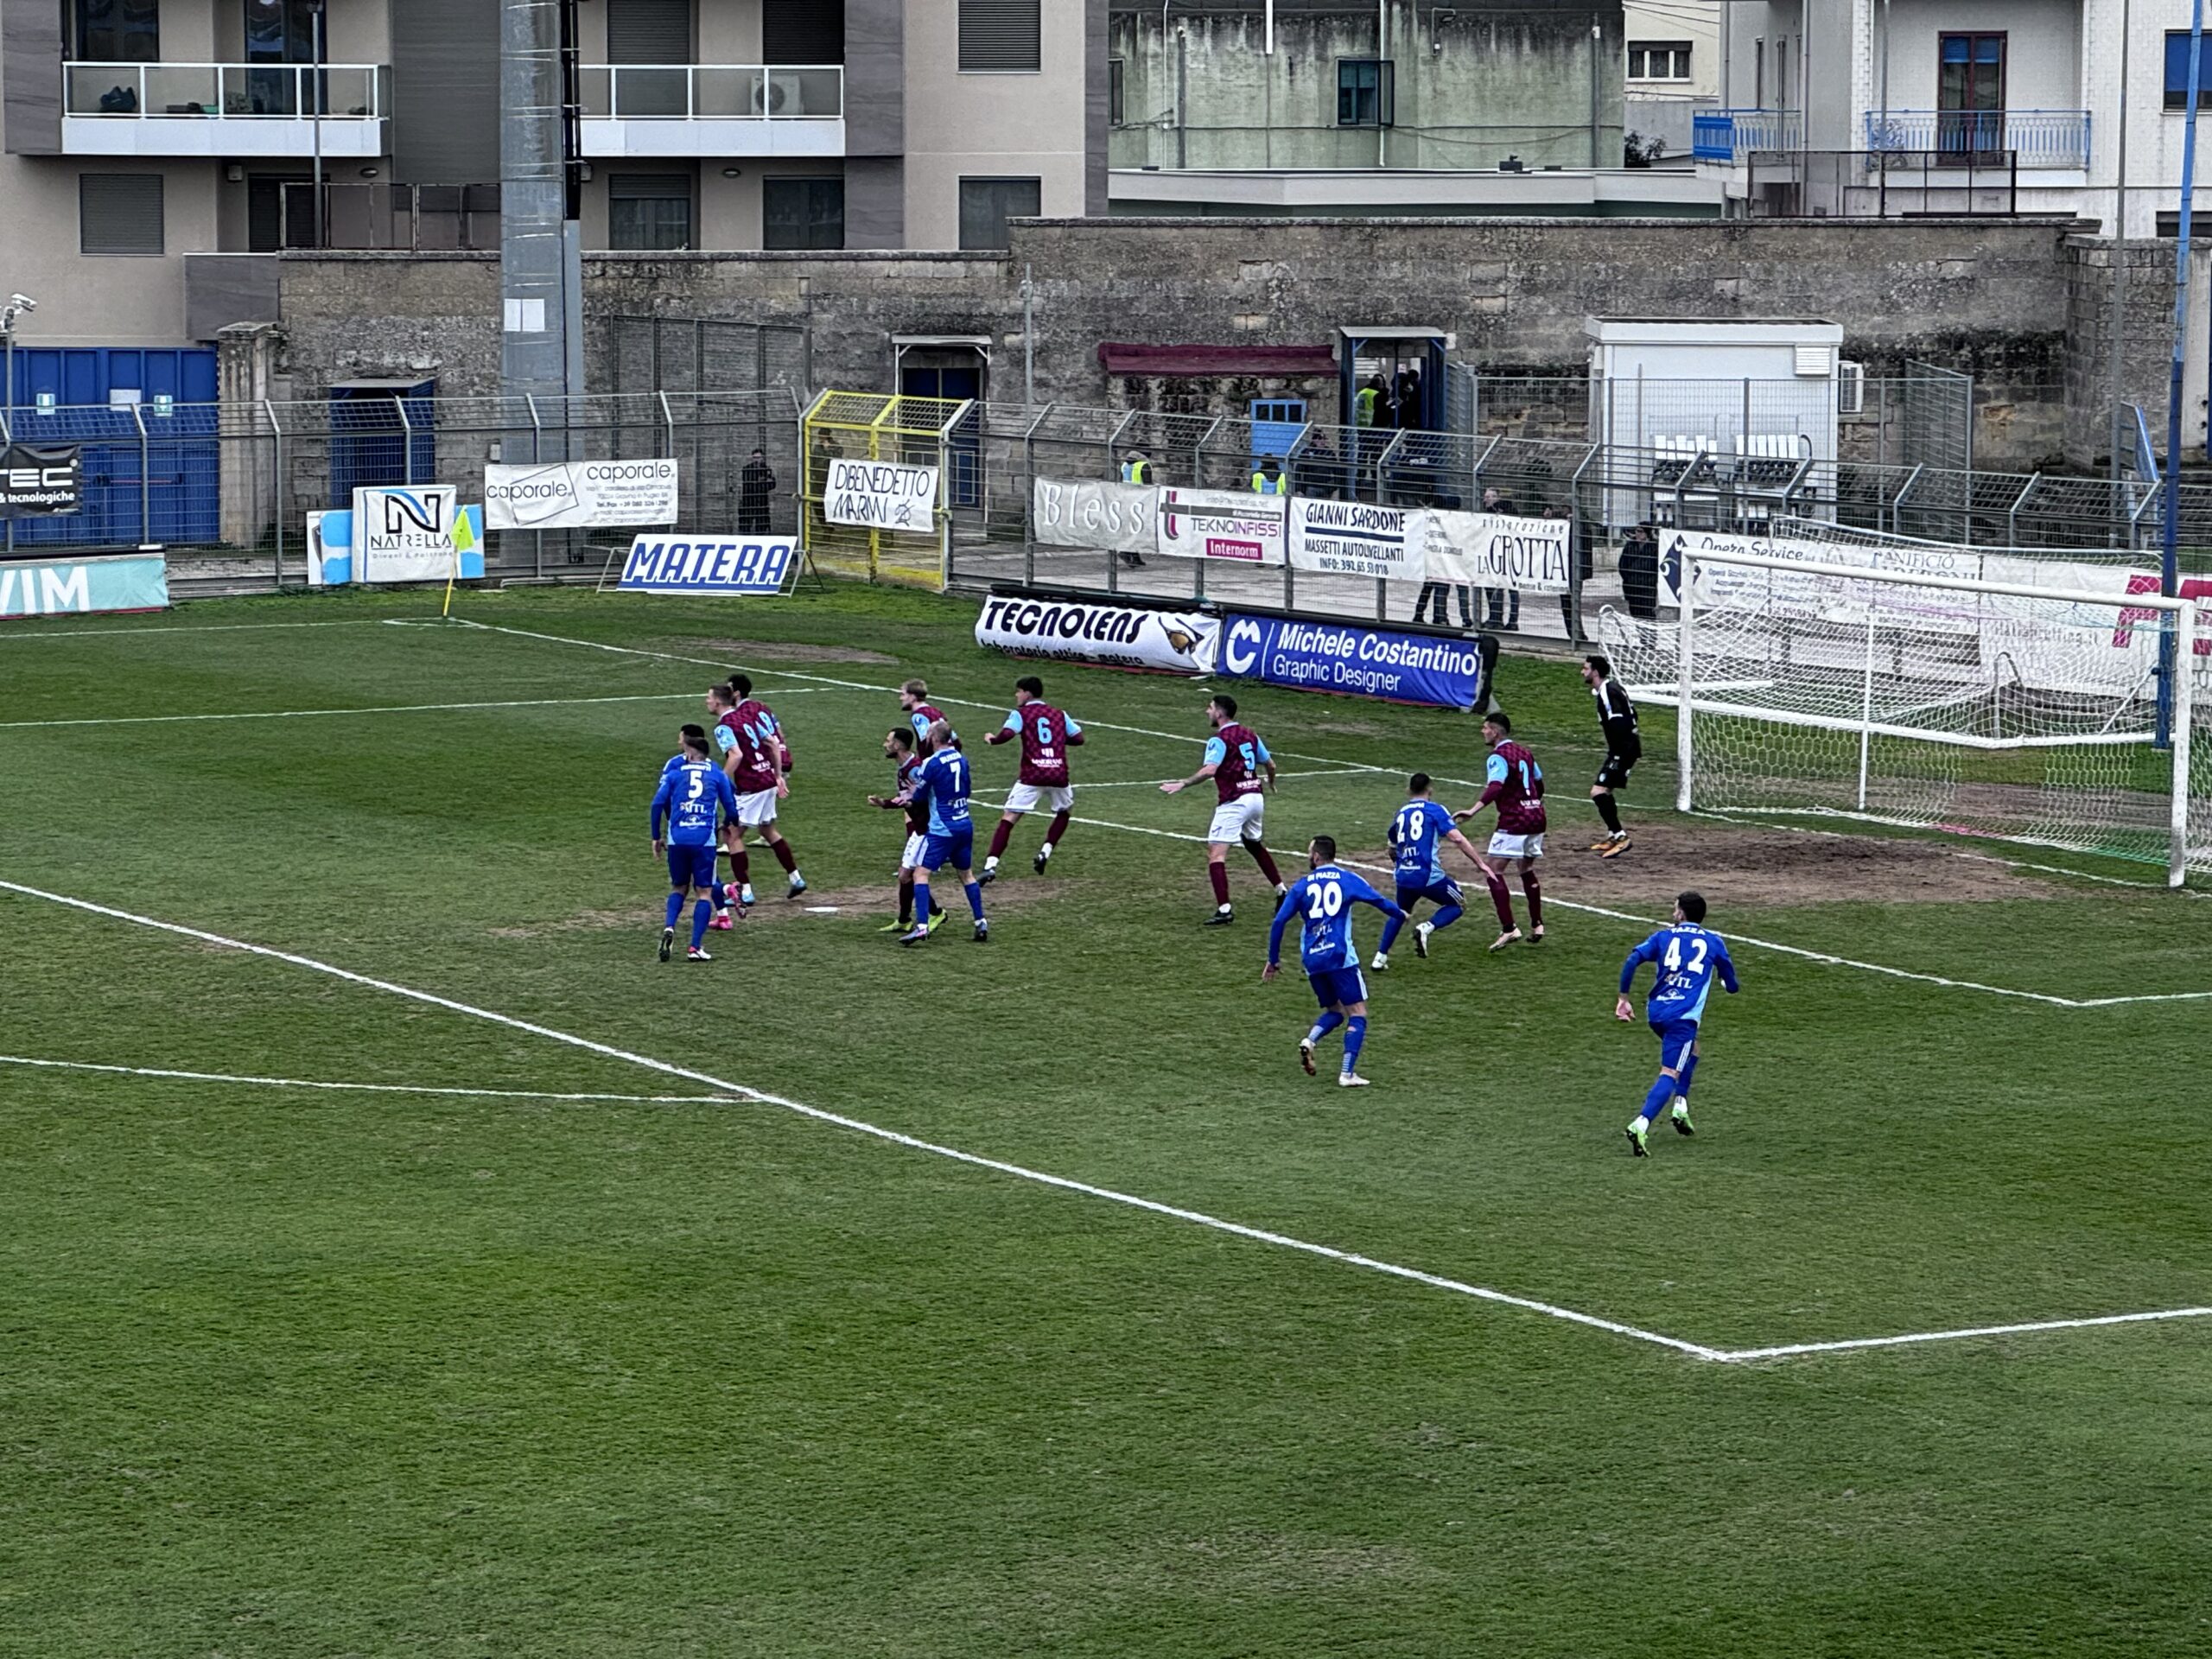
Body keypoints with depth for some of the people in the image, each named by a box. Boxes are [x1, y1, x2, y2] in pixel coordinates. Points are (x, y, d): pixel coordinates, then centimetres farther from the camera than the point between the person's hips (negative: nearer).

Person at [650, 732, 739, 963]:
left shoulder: (674, 773, 12)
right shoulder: (717, 774, 12)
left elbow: (658, 803, 1)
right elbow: (732, 809, 13)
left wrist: (657, 837, 9)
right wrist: (722, 828, 35)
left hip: (677, 839, 1)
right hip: (704, 840, -1)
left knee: (679, 887, 20)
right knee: (704, 892, 5)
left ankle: (669, 927, -6)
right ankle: (695, 948, -5)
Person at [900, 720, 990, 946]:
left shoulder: (931, 764, -14)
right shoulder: (961, 760, 7)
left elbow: (919, 796, -6)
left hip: (942, 829, -7)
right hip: (965, 825, 7)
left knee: (921, 873, -6)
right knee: (967, 874, 20)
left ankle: (921, 927, -19)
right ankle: (981, 923, 18)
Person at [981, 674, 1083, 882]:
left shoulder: (1020, 714, 4)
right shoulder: (1059, 715, 17)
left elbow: (1007, 734, -13)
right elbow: (1078, 738, 13)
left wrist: (992, 738, 7)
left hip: (1032, 777, -3)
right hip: (1059, 775, 3)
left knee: (1008, 819, -2)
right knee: (1064, 812, 31)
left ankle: (991, 866, -15)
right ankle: (1045, 852, 15)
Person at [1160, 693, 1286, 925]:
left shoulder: (1219, 740, -10)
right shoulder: (1250, 735, 12)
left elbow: (1210, 770, -26)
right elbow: (1270, 764, 21)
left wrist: (1184, 783, -26)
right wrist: (1271, 782, 42)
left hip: (1234, 802, -8)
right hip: (1256, 796, 8)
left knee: (1215, 853, -9)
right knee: (1254, 844, 31)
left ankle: (1224, 909, -22)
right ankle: (1281, 891, 34)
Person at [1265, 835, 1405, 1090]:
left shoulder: (1302, 885, 8)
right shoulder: (1347, 880, 4)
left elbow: (1279, 922, 4)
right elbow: (1380, 902, 9)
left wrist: (1274, 960, 12)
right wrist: (1400, 915, 31)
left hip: (1312, 960, 3)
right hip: (1340, 957, -3)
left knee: (1335, 1011, 21)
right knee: (1357, 1013, 4)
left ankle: (1309, 1040, -8)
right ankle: (1347, 1074, -9)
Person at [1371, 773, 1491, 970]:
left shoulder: (1401, 814, 14)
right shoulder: (1434, 810, -2)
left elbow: (1392, 848, 26)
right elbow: (1457, 838, -12)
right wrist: (1479, 862, -8)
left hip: (1404, 877, 5)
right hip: (1430, 877, -5)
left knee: (1400, 913, 29)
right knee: (1457, 906, 15)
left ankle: (1380, 958, 21)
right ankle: (1427, 928, -11)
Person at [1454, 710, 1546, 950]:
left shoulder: (1498, 757, -11)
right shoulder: (1524, 753, 14)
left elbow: (1495, 788, -28)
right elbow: (1539, 786, 24)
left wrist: (1473, 811, -39)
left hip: (1514, 821, -8)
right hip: (1536, 817, 8)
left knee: (1494, 873, -5)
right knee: (1527, 870, 23)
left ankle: (1509, 928, -14)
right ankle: (1537, 926, 25)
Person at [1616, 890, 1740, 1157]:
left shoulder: (1664, 937, 13)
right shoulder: (1714, 942, 11)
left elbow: (1633, 960, -2)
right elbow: (1732, 986, 19)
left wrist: (1623, 999, 4)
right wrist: (1726, 984, 43)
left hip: (1655, 1012, 4)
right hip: (1684, 1015, -4)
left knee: (1690, 1051, 30)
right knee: (1670, 1074, -10)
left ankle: (1680, 1107, 16)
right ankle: (1641, 1125, -31)